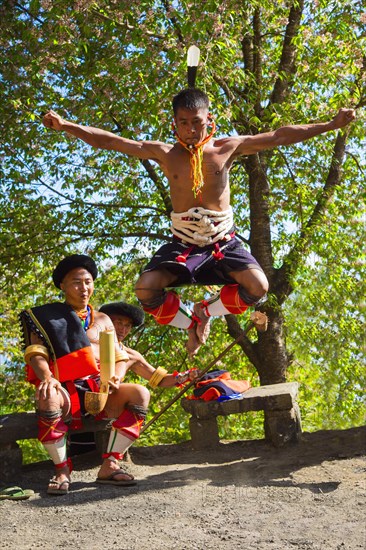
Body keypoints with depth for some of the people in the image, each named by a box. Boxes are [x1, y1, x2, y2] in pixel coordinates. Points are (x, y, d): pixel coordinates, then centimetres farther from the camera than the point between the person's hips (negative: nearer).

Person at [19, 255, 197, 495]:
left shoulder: (102, 320, 20)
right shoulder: (45, 317, 10)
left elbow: (120, 357, 12)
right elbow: (35, 353, -4)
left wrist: (117, 378, -12)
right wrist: (46, 378, -26)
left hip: (100, 388, 3)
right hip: (65, 391, -3)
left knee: (140, 393, -25)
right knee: (47, 399, -39)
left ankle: (110, 465, -22)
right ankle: (62, 470, -22)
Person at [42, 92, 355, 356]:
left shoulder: (227, 148, 0)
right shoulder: (164, 153, 1)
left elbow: (280, 136, -1)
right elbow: (109, 141, 0)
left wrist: (331, 125, -5)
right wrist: (65, 126, -7)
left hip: (222, 241, 0)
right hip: (183, 243, 0)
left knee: (257, 286, -23)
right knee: (146, 289, -23)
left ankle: (206, 311, 9)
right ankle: (190, 322, 9)